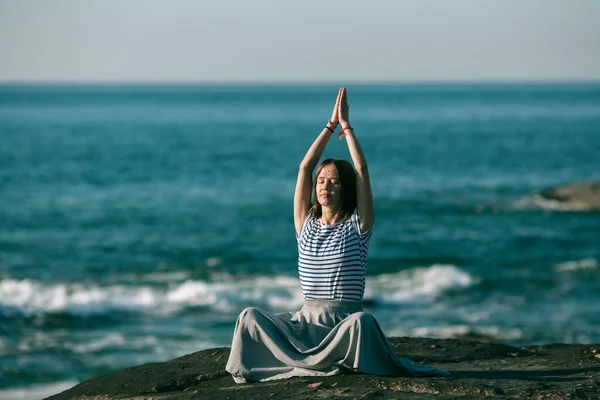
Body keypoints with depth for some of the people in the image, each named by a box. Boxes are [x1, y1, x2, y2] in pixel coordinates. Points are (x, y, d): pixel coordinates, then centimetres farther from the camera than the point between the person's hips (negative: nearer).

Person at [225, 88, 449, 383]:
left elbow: (362, 169, -3)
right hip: (305, 321, 5)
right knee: (250, 317, -21)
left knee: (361, 322, -40)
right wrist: (331, 125, 10)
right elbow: (305, 167, 9)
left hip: (343, 321, -5)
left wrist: (346, 125, 4)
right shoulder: (306, 224, 13)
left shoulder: (357, 225, 4)